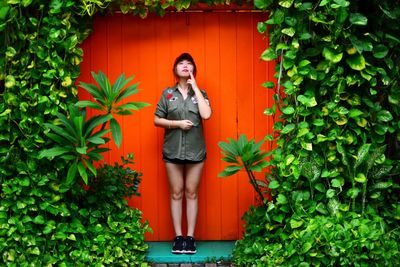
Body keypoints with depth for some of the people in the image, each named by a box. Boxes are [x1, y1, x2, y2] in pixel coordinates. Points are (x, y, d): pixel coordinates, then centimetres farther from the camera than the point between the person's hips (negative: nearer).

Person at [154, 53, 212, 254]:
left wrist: (195, 87, -9)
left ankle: (190, 236, 10)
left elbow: (206, 115, -13)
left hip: (195, 151, 0)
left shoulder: (200, 93, 5)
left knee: (191, 193, 5)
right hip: (173, 151, 0)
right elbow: (157, 120, 2)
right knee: (176, 193, 4)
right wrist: (178, 124, -13)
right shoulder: (167, 93, 4)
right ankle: (178, 236, 10)